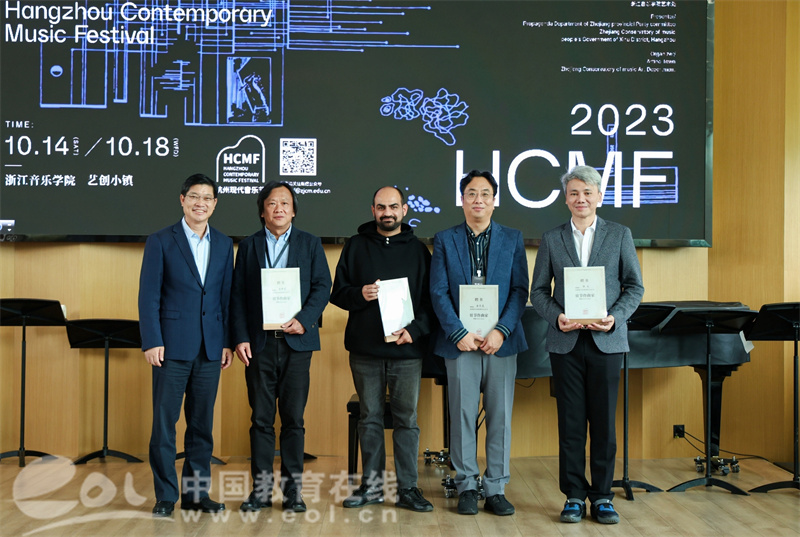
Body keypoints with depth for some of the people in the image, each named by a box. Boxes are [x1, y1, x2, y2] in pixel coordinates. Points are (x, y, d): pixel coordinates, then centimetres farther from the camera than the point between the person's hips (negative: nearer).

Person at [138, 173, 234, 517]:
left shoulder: (224, 244, 11)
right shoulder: (160, 241, 0)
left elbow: (227, 296, 11)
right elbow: (148, 296, -4)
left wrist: (227, 342, 5)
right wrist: (152, 342, -11)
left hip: (210, 347, 4)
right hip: (172, 347, -3)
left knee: (202, 424, 9)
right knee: (164, 422, 0)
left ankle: (196, 492, 18)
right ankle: (165, 496, 11)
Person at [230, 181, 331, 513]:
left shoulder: (310, 244, 9)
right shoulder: (248, 246, 11)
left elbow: (322, 287, 3)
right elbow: (237, 295, 7)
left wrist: (303, 320, -12)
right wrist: (240, 338, -3)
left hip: (296, 342, -1)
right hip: (259, 343, 1)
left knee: (293, 418, 3)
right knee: (261, 419, 4)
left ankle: (293, 489, 11)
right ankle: (261, 488, 12)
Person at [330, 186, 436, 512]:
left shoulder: (418, 250, 7)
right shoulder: (356, 246, 9)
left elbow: (431, 299, 4)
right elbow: (337, 292, 7)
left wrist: (415, 330, -11)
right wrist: (360, 294, -14)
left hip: (407, 350, -1)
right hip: (365, 350, 1)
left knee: (407, 420, 4)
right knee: (369, 418, 9)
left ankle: (408, 488, 12)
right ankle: (372, 485, 19)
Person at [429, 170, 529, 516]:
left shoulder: (512, 239, 8)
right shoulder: (445, 240, 6)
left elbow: (520, 290, 2)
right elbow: (439, 292, 0)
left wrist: (501, 331, -11)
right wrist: (459, 333, -10)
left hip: (501, 341, 1)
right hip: (460, 342, -1)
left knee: (500, 417, 4)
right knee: (463, 416, 3)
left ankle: (496, 490, 13)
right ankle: (467, 487, 14)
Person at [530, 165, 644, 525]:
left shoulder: (620, 235, 7)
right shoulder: (551, 239, 8)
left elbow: (635, 286, 6)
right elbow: (538, 291, 7)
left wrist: (615, 317, -11)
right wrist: (557, 316, -11)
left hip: (606, 340, 0)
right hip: (566, 341, 1)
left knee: (604, 421, 4)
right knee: (571, 422, 4)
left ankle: (602, 496, 15)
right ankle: (574, 495, 14)